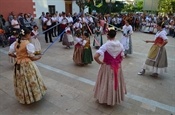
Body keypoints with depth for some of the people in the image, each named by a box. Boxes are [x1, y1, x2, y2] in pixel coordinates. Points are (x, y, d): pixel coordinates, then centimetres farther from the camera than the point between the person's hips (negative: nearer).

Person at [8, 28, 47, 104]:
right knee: (31, 81, 10)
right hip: (27, 65, -7)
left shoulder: (15, 43, 1)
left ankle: (23, 98, 37)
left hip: (18, 65, 7)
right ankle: (33, 95, 25)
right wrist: (38, 57, -1)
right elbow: (32, 57, -19)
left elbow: (10, 53, 7)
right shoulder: (28, 44, -19)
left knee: (21, 82, 20)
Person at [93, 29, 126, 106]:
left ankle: (104, 98, 34)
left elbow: (95, 56, -28)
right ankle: (116, 98, 42)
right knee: (116, 82, 22)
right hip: (118, 67, 4)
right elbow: (122, 57, 1)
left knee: (107, 83, 15)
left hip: (107, 67, -4)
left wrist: (100, 62, -12)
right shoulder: (120, 45, -6)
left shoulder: (105, 45, -20)